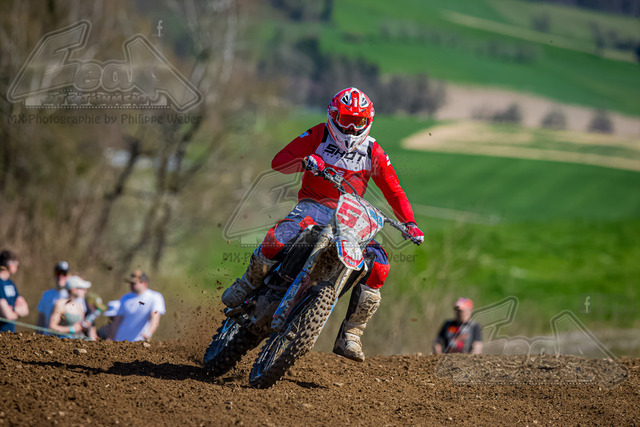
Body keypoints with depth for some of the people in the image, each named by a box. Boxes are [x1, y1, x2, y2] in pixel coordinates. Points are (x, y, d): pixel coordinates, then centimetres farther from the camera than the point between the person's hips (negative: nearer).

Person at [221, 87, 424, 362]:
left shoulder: (373, 152, 7)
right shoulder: (319, 136, 0)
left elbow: (394, 191, 9)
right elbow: (278, 161, -7)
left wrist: (410, 223, -8)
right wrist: (306, 161, -28)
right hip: (314, 206, -2)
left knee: (378, 266, -20)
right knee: (278, 239, -33)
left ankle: (350, 335, -13)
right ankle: (247, 285, -2)